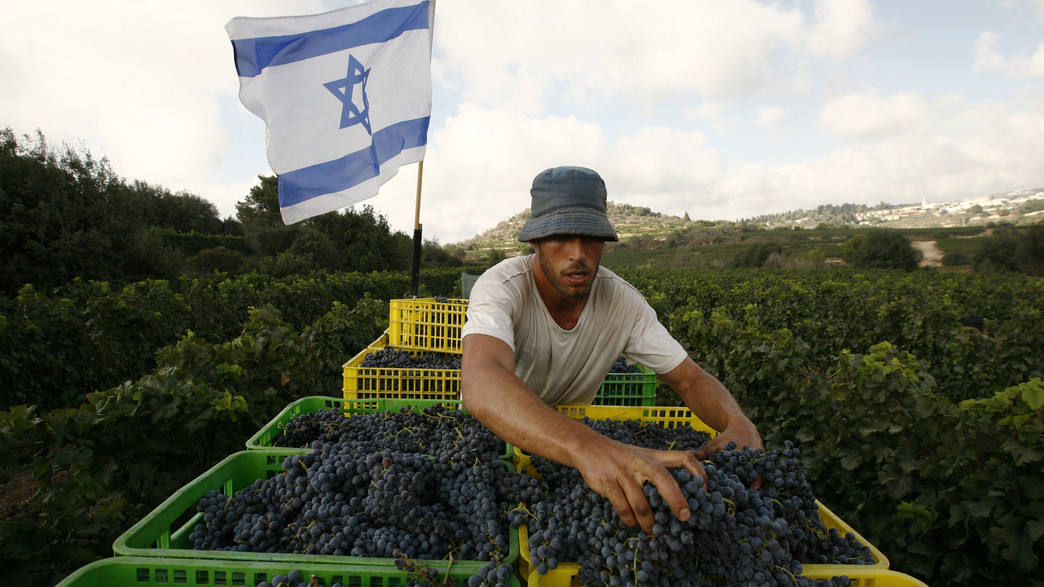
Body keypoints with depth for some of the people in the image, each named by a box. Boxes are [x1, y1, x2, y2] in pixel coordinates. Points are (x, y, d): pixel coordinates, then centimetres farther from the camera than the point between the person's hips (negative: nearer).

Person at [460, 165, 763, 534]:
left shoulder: (623, 301, -16)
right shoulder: (500, 288, -30)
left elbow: (689, 378, -10)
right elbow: (481, 383, -50)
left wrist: (738, 424, -33)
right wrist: (587, 447, -66)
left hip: (572, 430, 3)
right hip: (494, 433, -3)